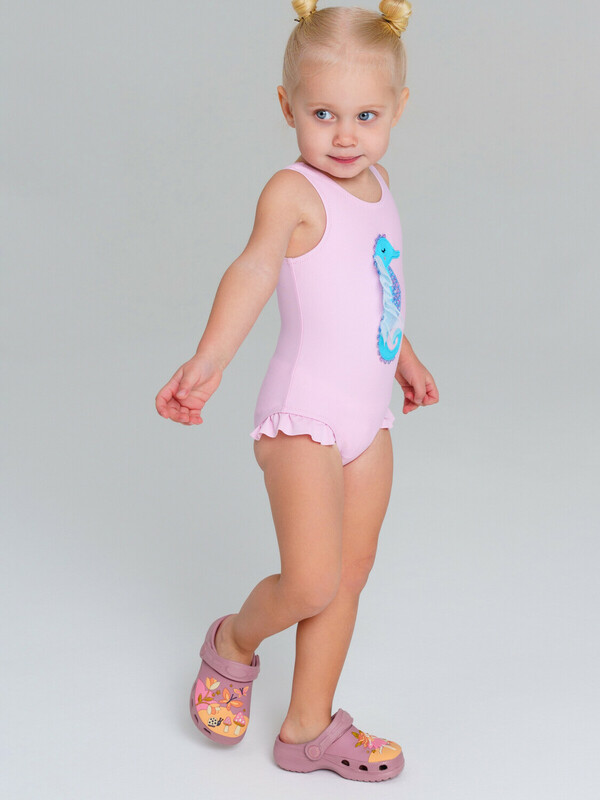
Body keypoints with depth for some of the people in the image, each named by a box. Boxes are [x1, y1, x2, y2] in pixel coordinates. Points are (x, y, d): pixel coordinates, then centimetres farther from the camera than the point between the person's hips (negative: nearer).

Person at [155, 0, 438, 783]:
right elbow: (254, 268, -34)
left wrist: (403, 356, 36)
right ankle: (234, 643, 21)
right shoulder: (294, 191, -16)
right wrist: (209, 359, -51)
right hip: (302, 417, -8)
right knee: (311, 583, -13)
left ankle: (309, 728, 27)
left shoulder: (374, 181, 9)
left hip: (367, 418, 8)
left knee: (351, 575, 12)